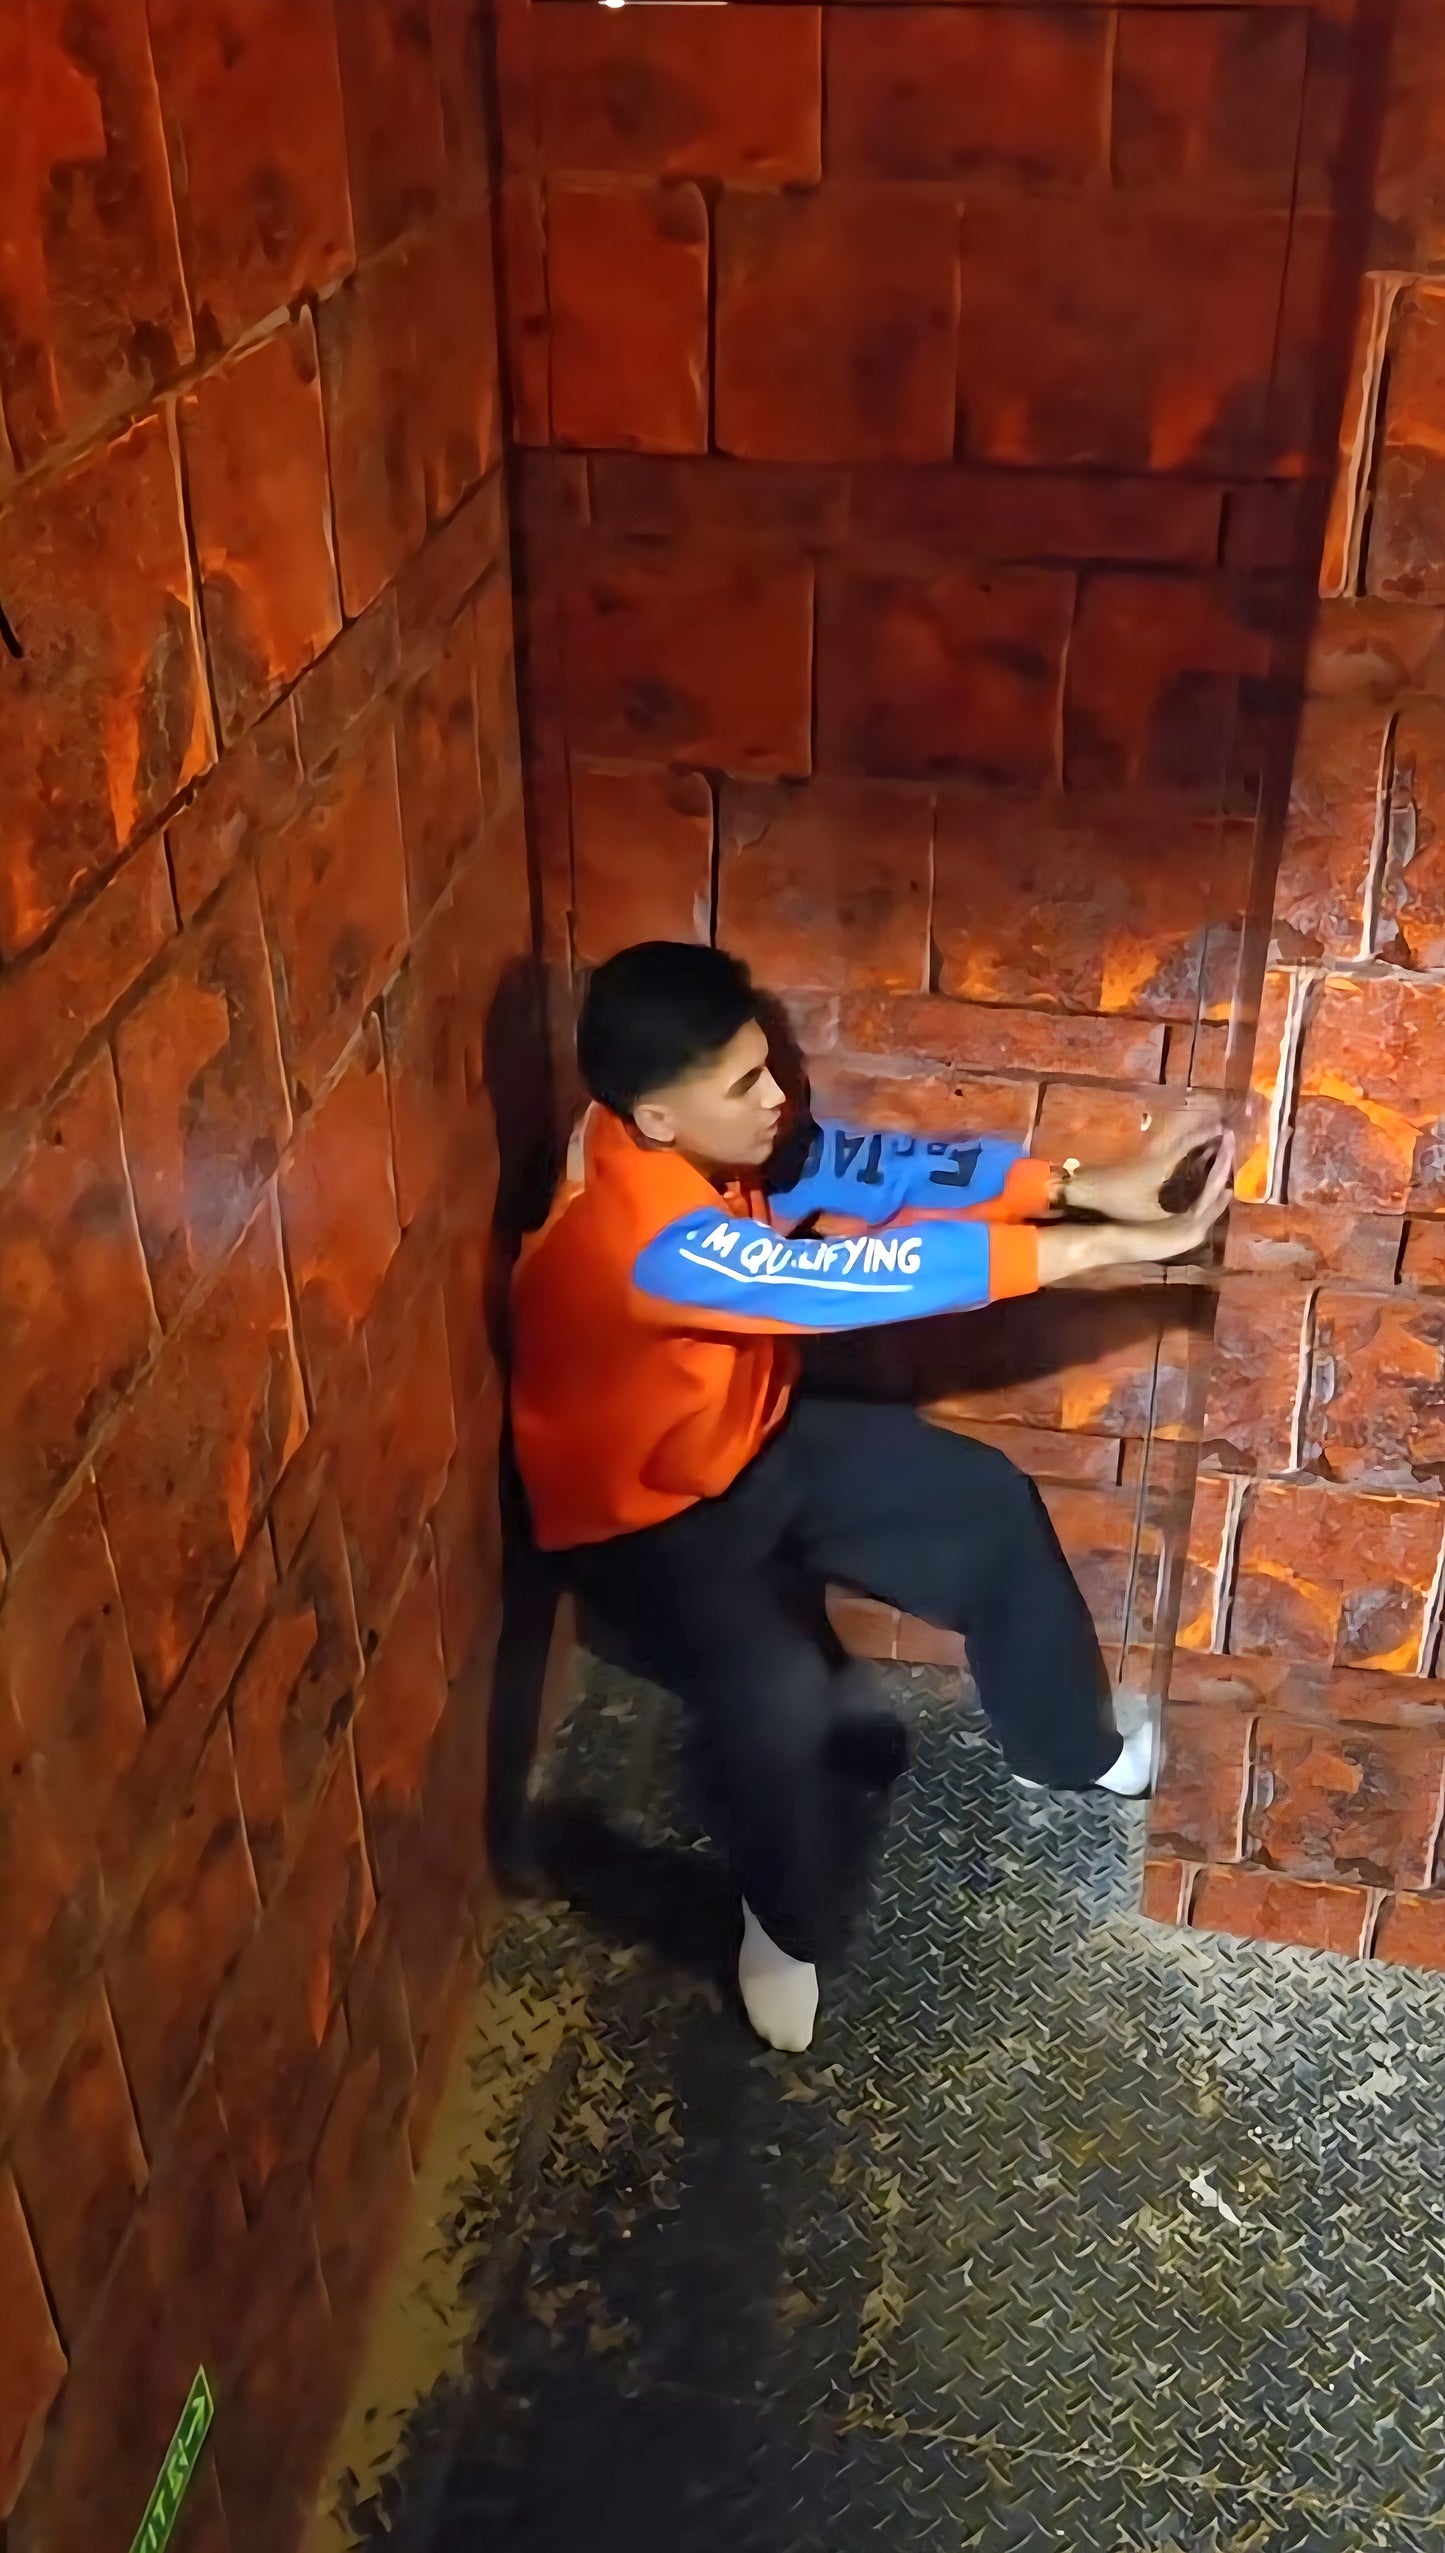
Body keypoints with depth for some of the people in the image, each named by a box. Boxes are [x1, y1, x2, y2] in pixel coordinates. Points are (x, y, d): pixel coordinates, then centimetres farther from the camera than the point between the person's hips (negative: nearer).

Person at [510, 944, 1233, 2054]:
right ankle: (787, 1927, 0)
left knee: (991, 1505, 5)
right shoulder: (653, 1239, -38)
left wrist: (1090, 1186, -27)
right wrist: (1112, 1245, -41)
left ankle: (1067, 1747, 28)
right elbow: (872, 1273, -42)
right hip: (645, 1517, -8)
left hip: (754, 1441, 8)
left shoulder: (716, 1148, -13)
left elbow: (875, 1167, -16)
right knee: (773, 1701, -30)